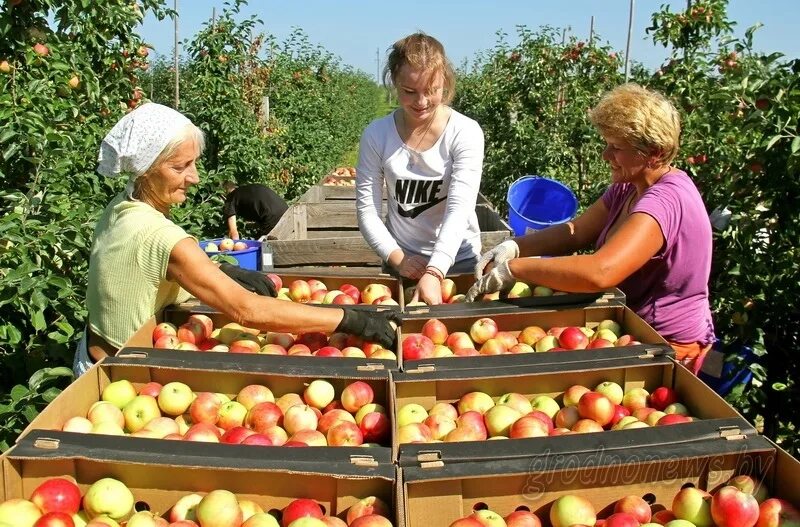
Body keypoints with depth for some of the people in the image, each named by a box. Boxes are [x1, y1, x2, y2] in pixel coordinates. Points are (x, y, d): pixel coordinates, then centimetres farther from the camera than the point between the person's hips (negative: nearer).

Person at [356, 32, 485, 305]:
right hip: (402, 262, 1)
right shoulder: (376, 135, -7)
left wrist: (433, 274, -34)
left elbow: (459, 209, -23)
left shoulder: (466, 132, -14)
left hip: (458, 259, -1)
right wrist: (396, 257, -19)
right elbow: (367, 210, -5)